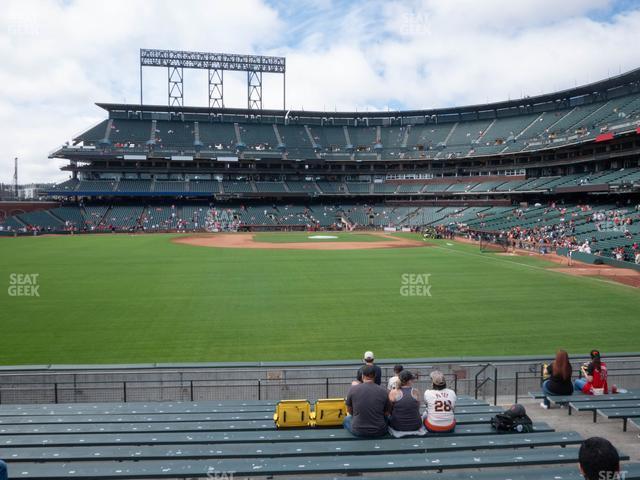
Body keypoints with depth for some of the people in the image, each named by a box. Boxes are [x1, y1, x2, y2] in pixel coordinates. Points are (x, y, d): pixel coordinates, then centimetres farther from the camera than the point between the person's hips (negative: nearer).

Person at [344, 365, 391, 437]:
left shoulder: (352, 389, -10)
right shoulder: (384, 391, -10)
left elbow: (349, 411, 5)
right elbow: (387, 413, 2)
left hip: (357, 431, 0)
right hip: (379, 432, 0)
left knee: (347, 419, 31)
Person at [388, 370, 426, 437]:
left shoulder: (393, 392, -11)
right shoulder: (416, 392, -7)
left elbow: (390, 411, -1)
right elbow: (418, 409, 6)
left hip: (397, 427, -1)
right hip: (415, 426, 1)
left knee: (389, 418, 29)